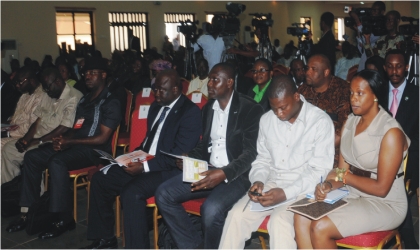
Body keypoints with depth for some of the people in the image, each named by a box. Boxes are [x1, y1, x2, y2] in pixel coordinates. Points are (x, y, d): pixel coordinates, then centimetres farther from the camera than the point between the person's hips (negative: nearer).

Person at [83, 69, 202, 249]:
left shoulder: (190, 112, -13)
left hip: (170, 170, -9)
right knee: (100, 179, 2)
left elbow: (179, 156, -20)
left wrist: (145, 166, -24)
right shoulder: (156, 106, 13)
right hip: (145, 163, 9)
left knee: (131, 192, -32)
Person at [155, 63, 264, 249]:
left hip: (237, 175, -7)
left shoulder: (250, 109, -9)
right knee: (163, 195, -8)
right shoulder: (208, 108, 13)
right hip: (208, 170, 7)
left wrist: (224, 174, -30)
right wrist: (189, 157, -1)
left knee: (211, 209, -33)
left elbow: (251, 153, -15)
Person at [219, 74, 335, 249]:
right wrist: (258, 181, -8)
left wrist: (286, 193, -24)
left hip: (302, 189, -4)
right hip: (270, 184, 5)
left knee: (279, 221, -31)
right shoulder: (267, 119, 6)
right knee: (237, 215, -19)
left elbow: (320, 171, -13)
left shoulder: (321, 122, -10)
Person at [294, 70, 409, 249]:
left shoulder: (391, 132, -17)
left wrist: (345, 176, -9)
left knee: (321, 228, -24)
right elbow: (342, 170, 5)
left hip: (385, 204, -7)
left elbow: (381, 188, -18)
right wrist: (329, 185, -15)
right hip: (353, 194, 7)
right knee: (302, 217, -16)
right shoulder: (350, 122, 7)